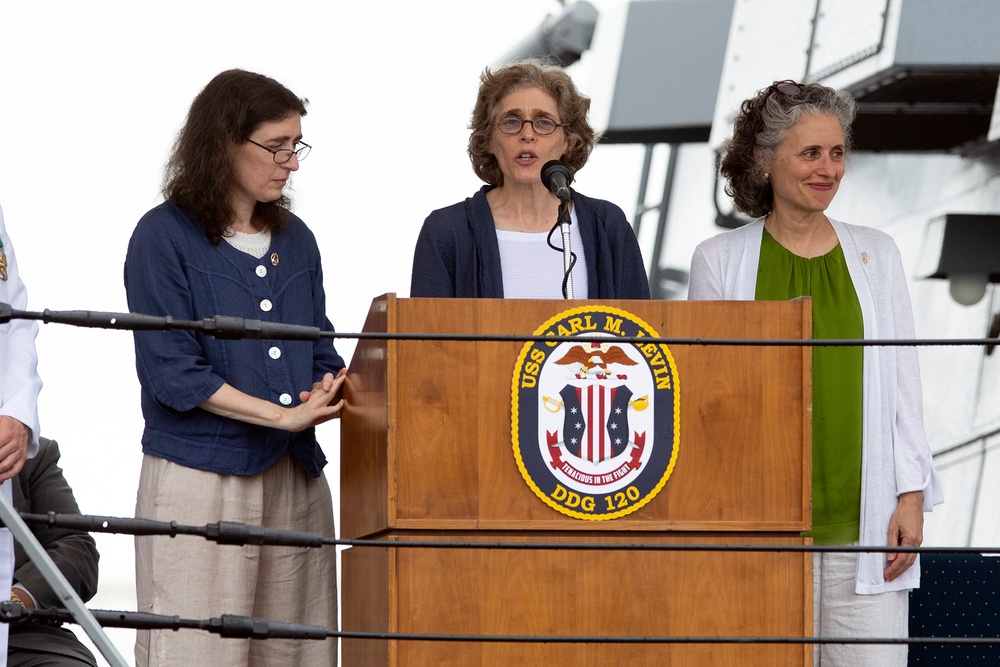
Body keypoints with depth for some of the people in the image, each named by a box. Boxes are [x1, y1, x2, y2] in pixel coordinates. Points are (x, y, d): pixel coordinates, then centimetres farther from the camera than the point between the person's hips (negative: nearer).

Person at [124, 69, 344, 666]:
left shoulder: (295, 239, 14)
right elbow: (172, 370, -11)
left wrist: (326, 393, -6)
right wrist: (284, 415, -14)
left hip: (296, 477, 6)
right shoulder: (165, 237, -4)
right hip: (198, 477, -6)